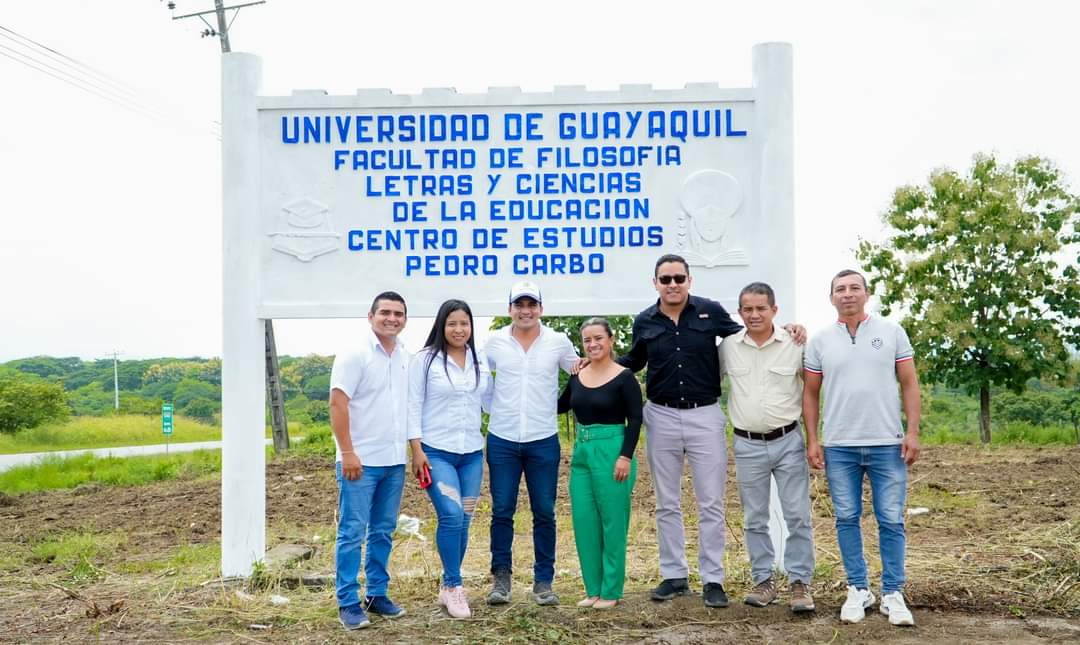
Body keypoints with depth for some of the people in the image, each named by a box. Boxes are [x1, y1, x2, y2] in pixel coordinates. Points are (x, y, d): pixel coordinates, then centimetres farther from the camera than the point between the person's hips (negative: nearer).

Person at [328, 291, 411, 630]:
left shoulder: (407, 358, 10)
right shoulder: (354, 355, -8)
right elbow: (337, 404, -13)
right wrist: (348, 453, -18)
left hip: (394, 461, 6)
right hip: (360, 461, -6)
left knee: (383, 532, 13)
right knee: (352, 533, -2)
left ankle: (377, 594, 23)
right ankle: (348, 603, 6)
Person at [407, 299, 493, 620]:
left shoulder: (480, 361, 10)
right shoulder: (425, 359, -3)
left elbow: (492, 400, 15)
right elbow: (413, 406, -4)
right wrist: (417, 449, -10)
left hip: (472, 453, 5)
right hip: (436, 452, -4)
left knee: (463, 521, 6)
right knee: (451, 515, -17)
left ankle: (448, 587, 20)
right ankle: (454, 586, -3)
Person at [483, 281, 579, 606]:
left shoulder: (558, 341, 0)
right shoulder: (495, 342, 1)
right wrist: (495, 408, 6)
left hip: (543, 441, 0)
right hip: (502, 441, 0)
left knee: (544, 513, 4)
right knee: (502, 511, 3)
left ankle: (544, 580, 14)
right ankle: (501, 577, 15)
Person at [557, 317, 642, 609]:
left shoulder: (624, 377, -7)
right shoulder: (577, 377, 9)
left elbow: (635, 419, -8)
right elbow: (560, 405, 25)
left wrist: (626, 456, -15)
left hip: (611, 453, -6)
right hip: (581, 453, 6)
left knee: (612, 523, 1)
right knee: (584, 522, 7)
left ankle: (611, 591, 11)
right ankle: (593, 589, 19)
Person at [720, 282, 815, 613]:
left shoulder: (795, 344, -4)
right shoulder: (728, 346, 1)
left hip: (788, 441, -1)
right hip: (747, 445, 2)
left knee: (798, 517, 0)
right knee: (755, 519, 9)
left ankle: (800, 583, 10)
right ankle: (763, 581, 21)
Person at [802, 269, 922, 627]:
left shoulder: (892, 332, 3)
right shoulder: (820, 341, 5)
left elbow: (909, 384, 3)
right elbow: (810, 393, 9)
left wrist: (912, 432, -5)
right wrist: (812, 440, 2)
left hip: (887, 444, -1)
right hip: (838, 447, 1)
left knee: (891, 520, 2)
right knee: (847, 519, 7)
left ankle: (892, 593, 12)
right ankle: (858, 589, 18)